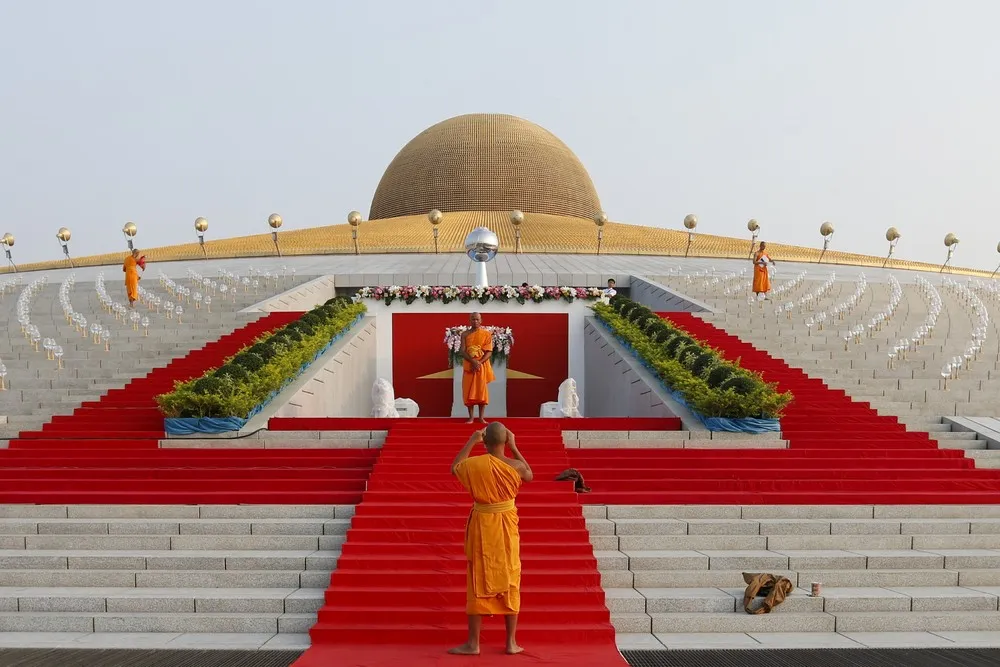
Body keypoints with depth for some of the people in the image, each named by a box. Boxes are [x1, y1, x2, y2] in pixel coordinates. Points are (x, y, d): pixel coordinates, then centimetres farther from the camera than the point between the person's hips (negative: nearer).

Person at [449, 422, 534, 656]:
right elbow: (530, 476, 13)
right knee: (509, 581, 9)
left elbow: (454, 468, 9)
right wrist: (513, 447, 12)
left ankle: (473, 643, 9)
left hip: (482, 525, -1)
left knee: (478, 582, 6)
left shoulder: (474, 464, -14)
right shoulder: (516, 466, -12)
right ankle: (512, 642, 13)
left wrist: (471, 441, 11)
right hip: (507, 527, 1)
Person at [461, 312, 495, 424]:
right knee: (468, 390, -2)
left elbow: (489, 352, -4)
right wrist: (473, 361, -19)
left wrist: (479, 362, -17)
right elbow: (463, 351, -4)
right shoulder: (465, 334, 4)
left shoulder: (487, 334, 2)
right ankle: (471, 417, 3)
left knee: (482, 390, -2)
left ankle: (481, 417, 3)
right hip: (468, 366, 1)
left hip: (482, 366, -1)